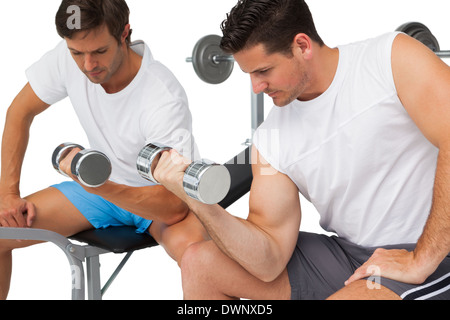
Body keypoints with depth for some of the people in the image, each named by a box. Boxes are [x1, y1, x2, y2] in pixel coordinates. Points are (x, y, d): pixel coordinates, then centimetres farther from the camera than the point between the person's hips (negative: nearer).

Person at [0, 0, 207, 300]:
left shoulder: (164, 98, -32)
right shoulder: (68, 58, -17)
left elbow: (174, 205, -35)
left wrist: (97, 185, -47)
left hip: (163, 198, -5)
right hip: (100, 186, 6)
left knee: (192, 248, -40)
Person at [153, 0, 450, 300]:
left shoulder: (393, 58, -12)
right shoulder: (271, 137, 0)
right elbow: (270, 262, -4)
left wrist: (421, 261, -23)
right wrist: (200, 201, -19)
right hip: (347, 253, 6)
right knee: (200, 262, 0)